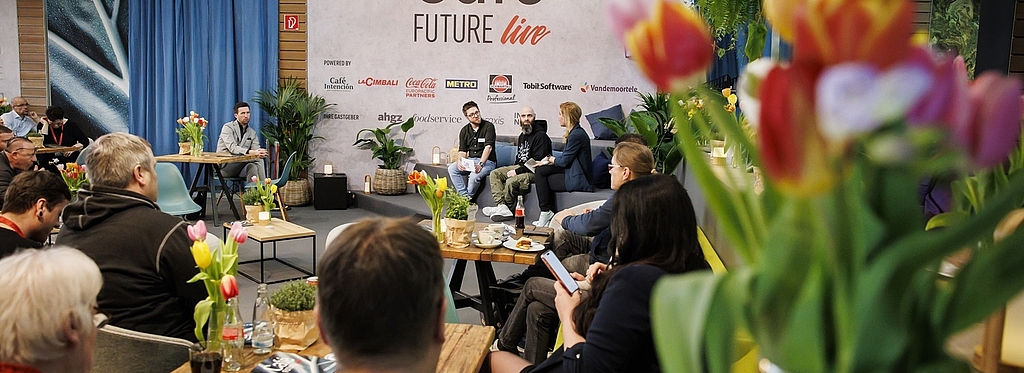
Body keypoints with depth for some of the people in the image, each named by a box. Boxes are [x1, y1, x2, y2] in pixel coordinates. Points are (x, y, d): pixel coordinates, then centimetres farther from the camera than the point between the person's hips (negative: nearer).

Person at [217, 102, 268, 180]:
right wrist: (250, 152, -38)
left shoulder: (252, 133, 13)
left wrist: (260, 153, -28)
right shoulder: (228, 127, -5)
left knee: (253, 167, -31)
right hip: (224, 166, -5)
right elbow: (232, 148, -21)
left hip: (241, 167, 5)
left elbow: (256, 150, -1)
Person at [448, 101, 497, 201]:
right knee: (452, 168, -18)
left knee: (475, 175, -34)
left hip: (487, 161, -6)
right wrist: (460, 161, -17)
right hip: (470, 161, 6)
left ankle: (468, 199, -11)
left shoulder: (488, 126, -6)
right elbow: (462, 150, 7)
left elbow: (488, 147, -17)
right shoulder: (464, 130, 11)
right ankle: (464, 195, -19)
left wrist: (480, 164, -29)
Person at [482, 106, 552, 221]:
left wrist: (517, 171, -20)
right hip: (520, 167, 10)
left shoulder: (541, 136, -13)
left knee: (511, 181, -32)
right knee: (495, 173, -4)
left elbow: (537, 162, -20)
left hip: (534, 172, -10)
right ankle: (501, 207, -22)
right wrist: (513, 169, 5)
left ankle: (503, 207, -8)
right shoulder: (522, 136, 17)